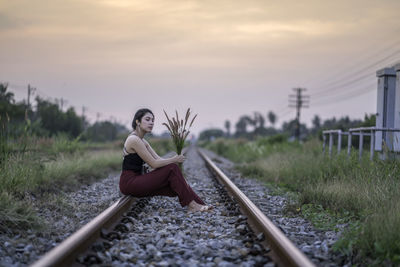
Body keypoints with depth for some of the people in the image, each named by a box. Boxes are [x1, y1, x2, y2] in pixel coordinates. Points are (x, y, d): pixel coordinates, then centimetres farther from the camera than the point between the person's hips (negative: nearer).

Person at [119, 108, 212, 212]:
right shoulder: (134, 140, -17)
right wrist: (173, 160, -6)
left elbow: (158, 159, 9)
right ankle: (191, 204, -10)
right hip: (129, 183, -9)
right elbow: (153, 163, -17)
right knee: (172, 169, -14)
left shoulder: (142, 141, 15)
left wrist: (175, 160, -7)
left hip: (135, 181, 9)